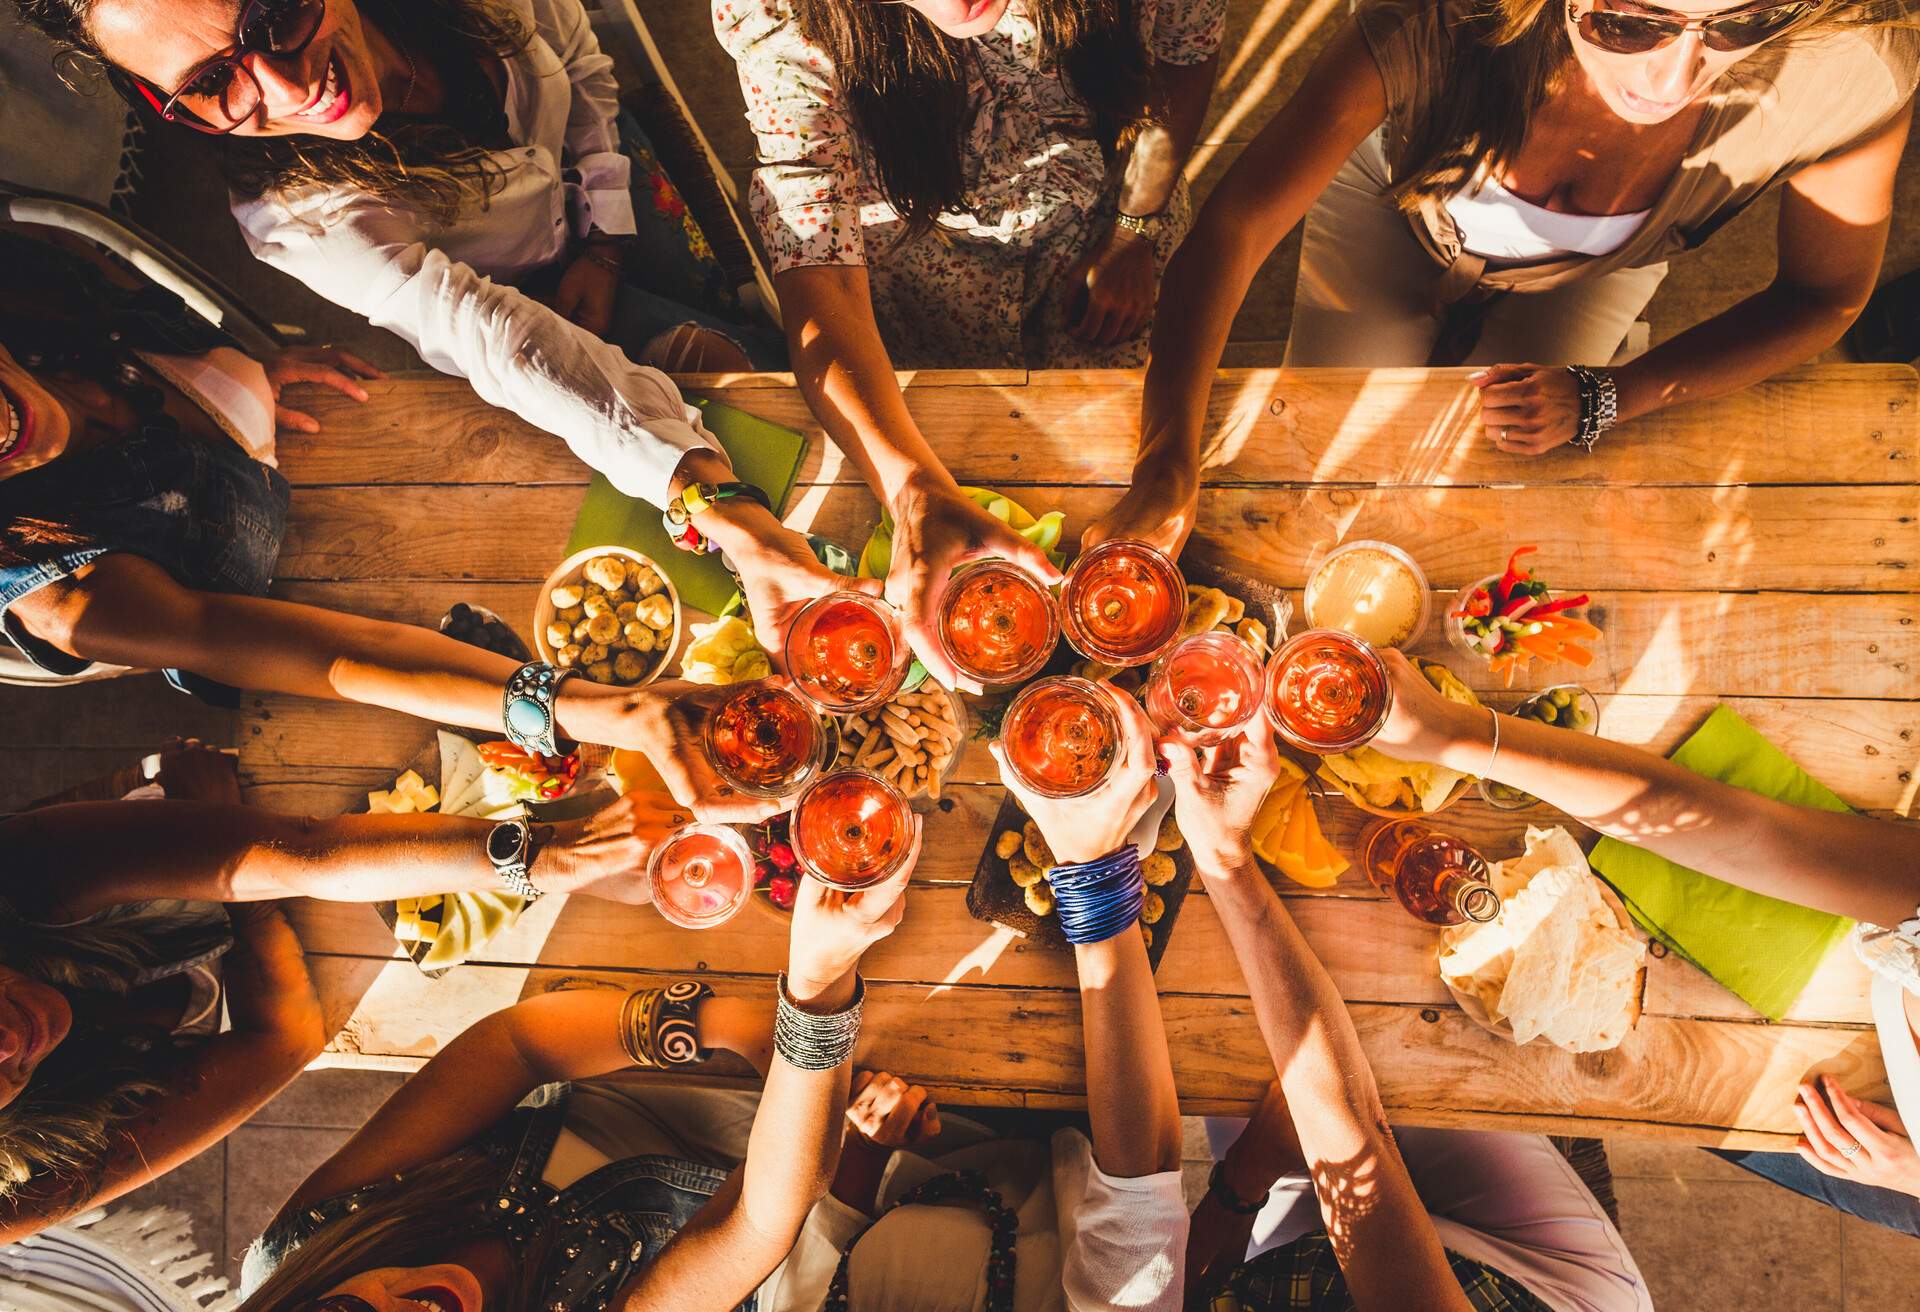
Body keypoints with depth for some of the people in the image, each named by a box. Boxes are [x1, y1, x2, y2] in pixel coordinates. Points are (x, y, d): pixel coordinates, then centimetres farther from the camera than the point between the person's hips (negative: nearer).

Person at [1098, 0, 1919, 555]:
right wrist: (1166, 475, -54)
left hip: (1592, 267, 2)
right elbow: (1233, 227, -43)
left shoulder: (1853, 74, -37)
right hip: (1397, 201, -1)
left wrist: (1601, 402, -33)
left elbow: (1826, 295, -19)